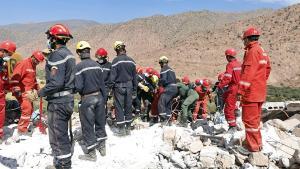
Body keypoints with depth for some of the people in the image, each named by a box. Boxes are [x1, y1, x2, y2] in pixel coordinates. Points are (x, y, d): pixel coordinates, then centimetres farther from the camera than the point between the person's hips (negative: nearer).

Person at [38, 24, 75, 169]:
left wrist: (40, 93, -14)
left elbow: (56, 82, -25)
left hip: (58, 101, -10)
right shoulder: (68, 53, 12)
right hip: (68, 98, 10)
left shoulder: (57, 55, -18)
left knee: (58, 135, 3)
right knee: (62, 133, 21)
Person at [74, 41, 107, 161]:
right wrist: (103, 97, 14)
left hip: (87, 99, -5)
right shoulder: (97, 65, 2)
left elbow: (78, 87, -18)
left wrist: (74, 89, 5)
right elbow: (102, 84, 5)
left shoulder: (79, 66, -14)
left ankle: (91, 153, 18)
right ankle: (102, 147, 32)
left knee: (88, 125, 7)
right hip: (99, 96, 6)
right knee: (100, 122, 17)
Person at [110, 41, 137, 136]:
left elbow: (112, 76, -12)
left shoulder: (116, 60, -11)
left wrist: (111, 87, 0)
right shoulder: (131, 61, 4)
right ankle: (128, 128, 22)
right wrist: (134, 90, 14)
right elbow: (134, 77, 8)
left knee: (119, 108, 5)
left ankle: (121, 129, 11)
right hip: (129, 86, 4)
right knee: (128, 107, 12)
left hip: (119, 87, -4)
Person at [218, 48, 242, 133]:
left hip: (233, 87, -9)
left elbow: (227, 78, -23)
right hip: (239, 87, 9)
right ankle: (236, 110, 21)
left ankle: (233, 127, 1)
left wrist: (220, 86, -15)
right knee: (225, 95, 30)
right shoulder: (240, 64, 10)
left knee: (228, 108, -2)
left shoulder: (230, 64, -14)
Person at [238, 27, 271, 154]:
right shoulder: (262, 52, 16)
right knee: (255, 118, 18)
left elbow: (248, 73, -23)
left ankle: (252, 147, 7)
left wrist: (241, 90, -22)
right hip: (260, 92, 10)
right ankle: (257, 143, 30)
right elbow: (267, 70, 22)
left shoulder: (252, 51, -15)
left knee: (249, 119, -2)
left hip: (251, 92, -10)